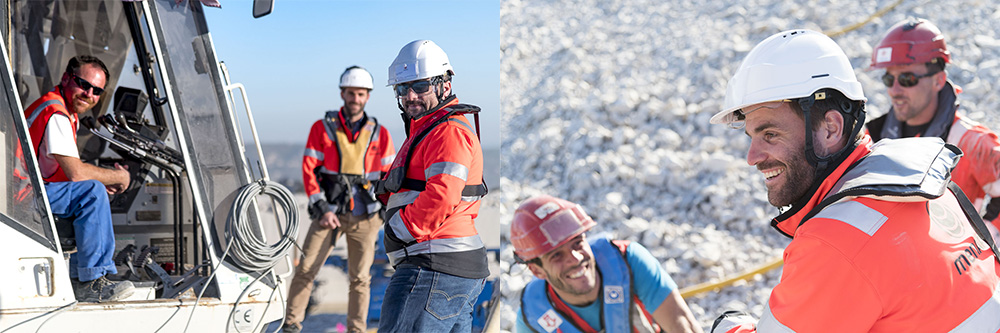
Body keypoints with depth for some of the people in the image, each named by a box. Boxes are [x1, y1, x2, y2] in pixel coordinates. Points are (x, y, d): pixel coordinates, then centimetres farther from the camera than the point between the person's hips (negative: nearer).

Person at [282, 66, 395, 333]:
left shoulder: (380, 134, 6)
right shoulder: (322, 128, 3)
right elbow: (309, 170, 0)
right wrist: (321, 209, -7)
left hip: (365, 217, 1)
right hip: (329, 213, -1)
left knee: (360, 278, 5)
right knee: (305, 269, -5)